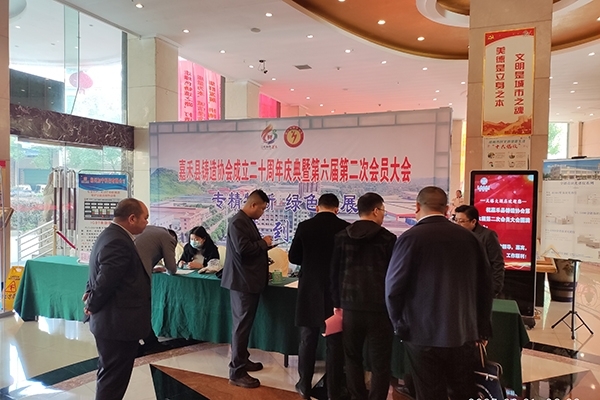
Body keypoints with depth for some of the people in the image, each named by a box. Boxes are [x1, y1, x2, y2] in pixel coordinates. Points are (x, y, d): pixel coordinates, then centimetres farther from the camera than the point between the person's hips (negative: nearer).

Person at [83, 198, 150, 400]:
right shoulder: (118, 242, -24)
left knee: (110, 375, 23)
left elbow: (101, 275, 15)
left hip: (112, 320, 10)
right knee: (113, 379, 4)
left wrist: (91, 293, 2)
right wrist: (93, 306, -10)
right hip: (118, 322, -10)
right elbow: (106, 281, -26)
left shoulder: (112, 235, 10)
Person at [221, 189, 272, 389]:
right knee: (242, 324, -3)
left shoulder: (247, 221, 13)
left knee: (245, 323, 19)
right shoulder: (238, 221, -19)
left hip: (249, 279, 11)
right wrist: (264, 243, -15)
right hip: (242, 281, -11)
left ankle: (242, 360, 33)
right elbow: (243, 249, -27)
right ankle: (237, 372, 6)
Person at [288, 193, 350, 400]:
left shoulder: (305, 226, -5)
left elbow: (293, 257, 2)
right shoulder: (346, 227, -8)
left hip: (310, 290, 1)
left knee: (307, 340, 14)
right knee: (335, 342, 9)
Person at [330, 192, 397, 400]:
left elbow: (335, 273, 7)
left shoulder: (342, 237, 4)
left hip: (351, 307, 3)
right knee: (380, 363, 6)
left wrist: (338, 304, 14)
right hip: (379, 308, -3)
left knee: (353, 358, 18)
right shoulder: (388, 239, -6)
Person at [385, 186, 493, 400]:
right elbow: (484, 285, 7)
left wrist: (399, 324, 2)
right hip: (464, 333, 4)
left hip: (423, 334, -4)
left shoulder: (410, 238, -11)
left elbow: (394, 287, -12)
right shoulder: (469, 237, 2)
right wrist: (482, 327, 16)